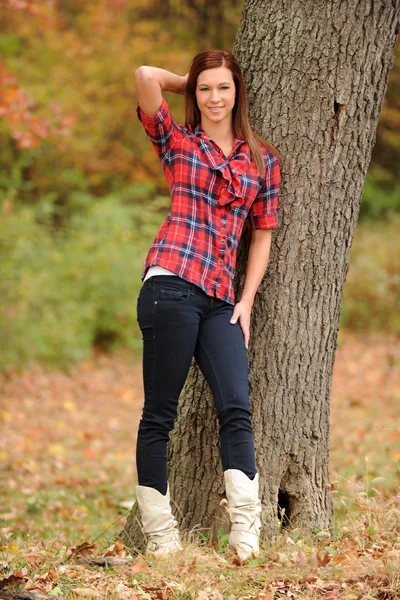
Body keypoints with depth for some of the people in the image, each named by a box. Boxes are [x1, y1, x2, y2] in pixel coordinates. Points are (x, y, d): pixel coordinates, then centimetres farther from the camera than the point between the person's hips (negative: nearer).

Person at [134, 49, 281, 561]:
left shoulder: (262, 158, 17)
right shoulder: (176, 141, 9)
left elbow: (262, 234, 18)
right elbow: (146, 76, -4)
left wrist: (246, 301, 8)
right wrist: (189, 82, 15)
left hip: (220, 298, 3)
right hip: (171, 284, -3)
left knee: (236, 408, -10)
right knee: (159, 413, -2)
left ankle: (246, 533, -14)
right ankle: (159, 533, 2)